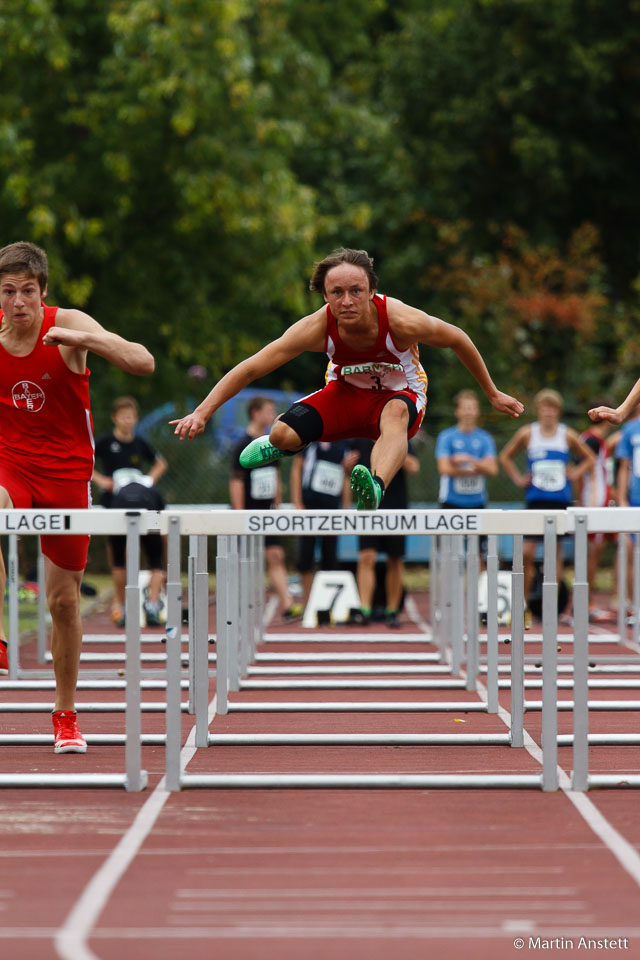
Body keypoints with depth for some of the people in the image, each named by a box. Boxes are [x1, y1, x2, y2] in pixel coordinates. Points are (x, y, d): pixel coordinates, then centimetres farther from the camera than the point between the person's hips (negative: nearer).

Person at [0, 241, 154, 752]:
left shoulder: (67, 325, -12)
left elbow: (143, 363, -21)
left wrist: (83, 339, -33)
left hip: (66, 471, 0)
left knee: (64, 599, 6)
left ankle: (66, 714, 23)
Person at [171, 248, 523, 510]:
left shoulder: (400, 321, -31)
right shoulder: (318, 327, -28)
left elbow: (458, 339, -11)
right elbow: (250, 368, -22)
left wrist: (492, 394, 0)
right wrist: (201, 413, -28)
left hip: (400, 394, -2)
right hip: (346, 394, 2)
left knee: (396, 413, -39)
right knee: (283, 434, -20)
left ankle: (375, 489, -66)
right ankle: (283, 444, 21)